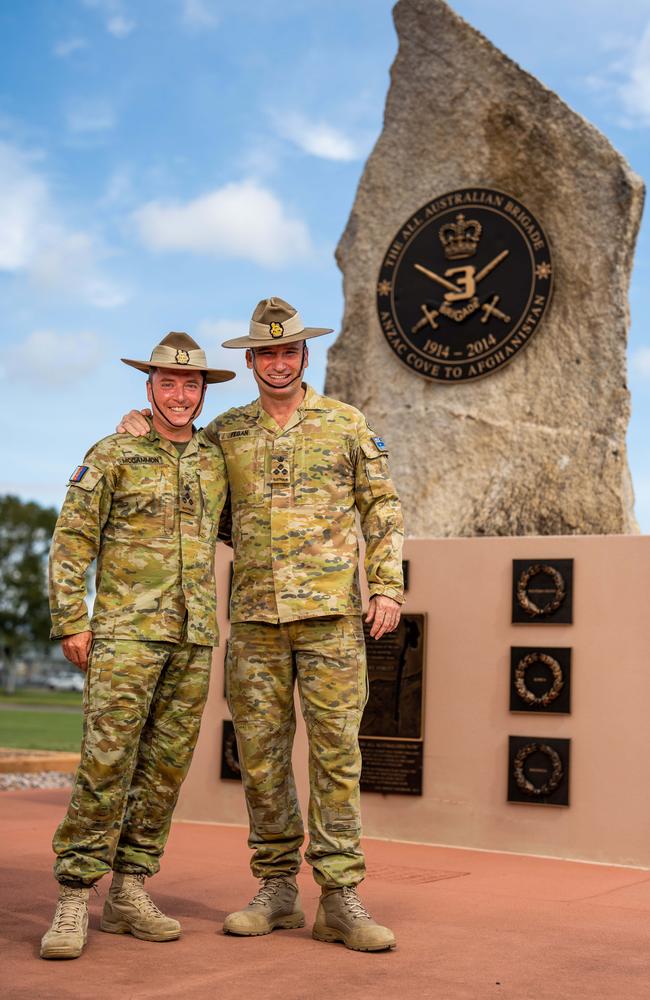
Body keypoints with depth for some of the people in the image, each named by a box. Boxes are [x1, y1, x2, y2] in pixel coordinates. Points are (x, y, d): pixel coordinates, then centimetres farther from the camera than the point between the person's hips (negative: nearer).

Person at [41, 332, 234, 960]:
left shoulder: (215, 463, 13)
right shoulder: (112, 456, -1)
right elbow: (71, 543, -3)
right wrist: (70, 623, -9)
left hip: (195, 637, 5)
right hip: (127, 631, -5)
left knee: (165, 767, 6)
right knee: (107, 761, -11)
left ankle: (129, 895, 15)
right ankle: (73, 902, -4)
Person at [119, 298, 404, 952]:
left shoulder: (346, 424, 6)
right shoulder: (226, 432, 11)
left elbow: (382, 508, 6)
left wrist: (387, 585, -3)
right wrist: (138, 425, 8)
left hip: (331, 613, -2)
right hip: (256, 617, 3)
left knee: (335, 752, -4)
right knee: (260, 755, 5)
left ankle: (340, 900, 2)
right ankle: (277, 890, 17)